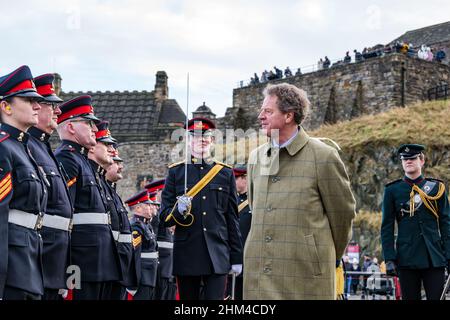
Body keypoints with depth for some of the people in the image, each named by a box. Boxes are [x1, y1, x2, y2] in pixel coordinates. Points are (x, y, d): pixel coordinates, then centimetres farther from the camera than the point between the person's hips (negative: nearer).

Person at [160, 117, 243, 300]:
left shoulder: (225, 172, 9)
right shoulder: (176, 171, 6)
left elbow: (232, 218, 10)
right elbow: (164, 216, 3)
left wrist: (236, 257, 7)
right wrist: (179, 211, -20)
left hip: (217, 256, 0)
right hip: (186, 256, 0)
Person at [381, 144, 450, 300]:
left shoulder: (436, 188, 8)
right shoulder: (392, 190, 6)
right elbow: (387, 227, 4)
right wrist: (389, 259, -4)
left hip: (435, 258, 0)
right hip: (407, 258, 0)